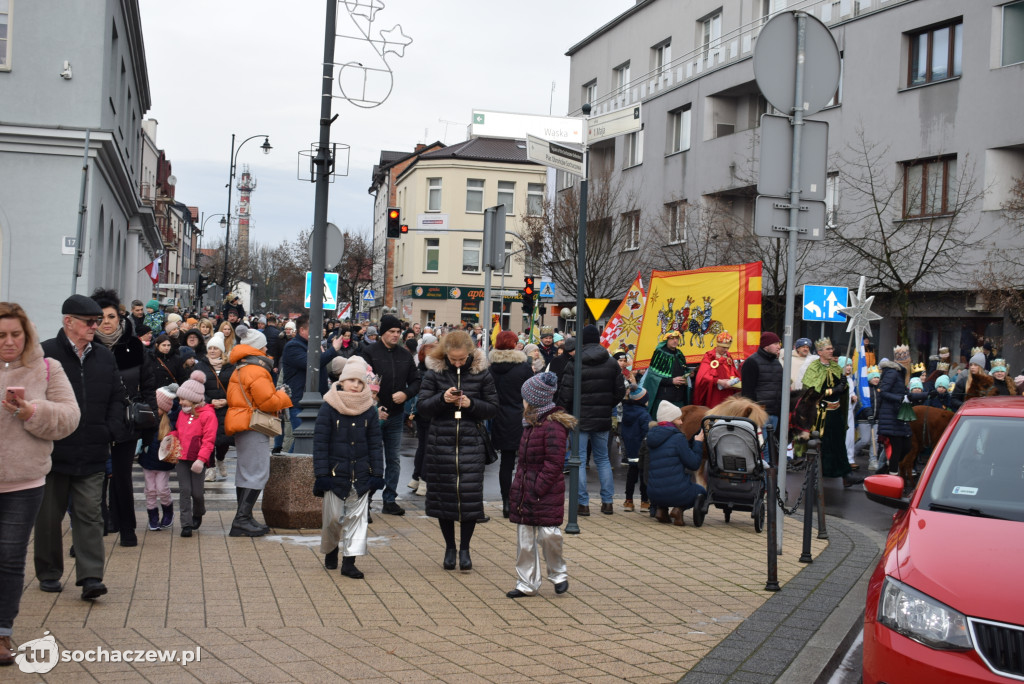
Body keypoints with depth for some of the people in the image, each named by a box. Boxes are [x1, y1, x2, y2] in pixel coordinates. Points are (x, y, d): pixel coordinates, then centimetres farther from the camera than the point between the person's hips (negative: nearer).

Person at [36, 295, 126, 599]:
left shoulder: (105, 357, 10)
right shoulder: (45, 354, -5)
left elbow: (117, 398, 14)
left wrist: (111, 431, 1)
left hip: (93, 454, 3)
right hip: (53, 452, -3)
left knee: (89, 515, -2)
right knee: (49, 516, 10)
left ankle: (90, 576, -4)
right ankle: (48, 573, 23)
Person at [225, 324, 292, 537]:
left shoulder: (239, 370, 15)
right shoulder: (257, 371, -16)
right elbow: (268, 402, -22)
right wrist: (281, 395, -2)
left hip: (242, 428, 10)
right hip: (254, 427, -10)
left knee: (244, 473, 14)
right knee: (257, 474, -9)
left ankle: (243, 519, 19)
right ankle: (242, 521, -13)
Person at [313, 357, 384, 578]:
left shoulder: (369, 409, 3)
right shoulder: (329, 407, -6)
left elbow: (375, 444, 7)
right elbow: (320, 442, -5)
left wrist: (377, 473, 2)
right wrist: (321, 474, -9)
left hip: (361, 475, 2)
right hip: (335, 473, -2)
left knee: (357, 517, 0)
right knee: (334, 517, 6)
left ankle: (349, 561, 4)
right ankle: (330, 551, 31)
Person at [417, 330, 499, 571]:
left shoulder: (482, 374, 2)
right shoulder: (434, 373, 2)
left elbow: (493, 408, 4)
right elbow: (421, 406, 0)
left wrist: (471, 404, -13)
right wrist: (442, 399, -18)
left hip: (471, 442, -1)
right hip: (441, 441, 1)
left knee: (470, 495, -3)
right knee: (443, 494, 5)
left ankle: (464, 548, 12)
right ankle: (449, 547, 21)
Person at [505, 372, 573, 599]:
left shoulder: (553, 425, -15)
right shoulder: (530, 424, 15)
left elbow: (553, 463, -18)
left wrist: (537, 489, -19)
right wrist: (518, 485, 11)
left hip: (547, 493, -9)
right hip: (526, 491, 9)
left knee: (548, 533, -7)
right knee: (524, 537, 8)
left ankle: (558, 573, 19)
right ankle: (527, 583, 16)